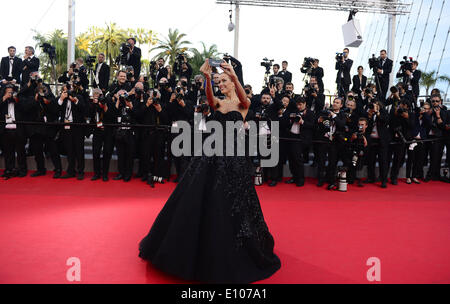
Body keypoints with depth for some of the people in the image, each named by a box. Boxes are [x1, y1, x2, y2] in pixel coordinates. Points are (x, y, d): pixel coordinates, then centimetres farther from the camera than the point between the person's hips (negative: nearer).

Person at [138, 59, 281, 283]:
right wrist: (207, 78, -31)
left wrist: (234, 76, -37)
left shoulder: (242, 104, 2)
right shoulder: (217, 103, 11)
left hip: (234, 156, -4)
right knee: (196, 199, 6)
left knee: (231, 204, 0)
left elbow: (243, 97, -22)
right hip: (213, 153, 4)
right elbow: (209, 96, -12)